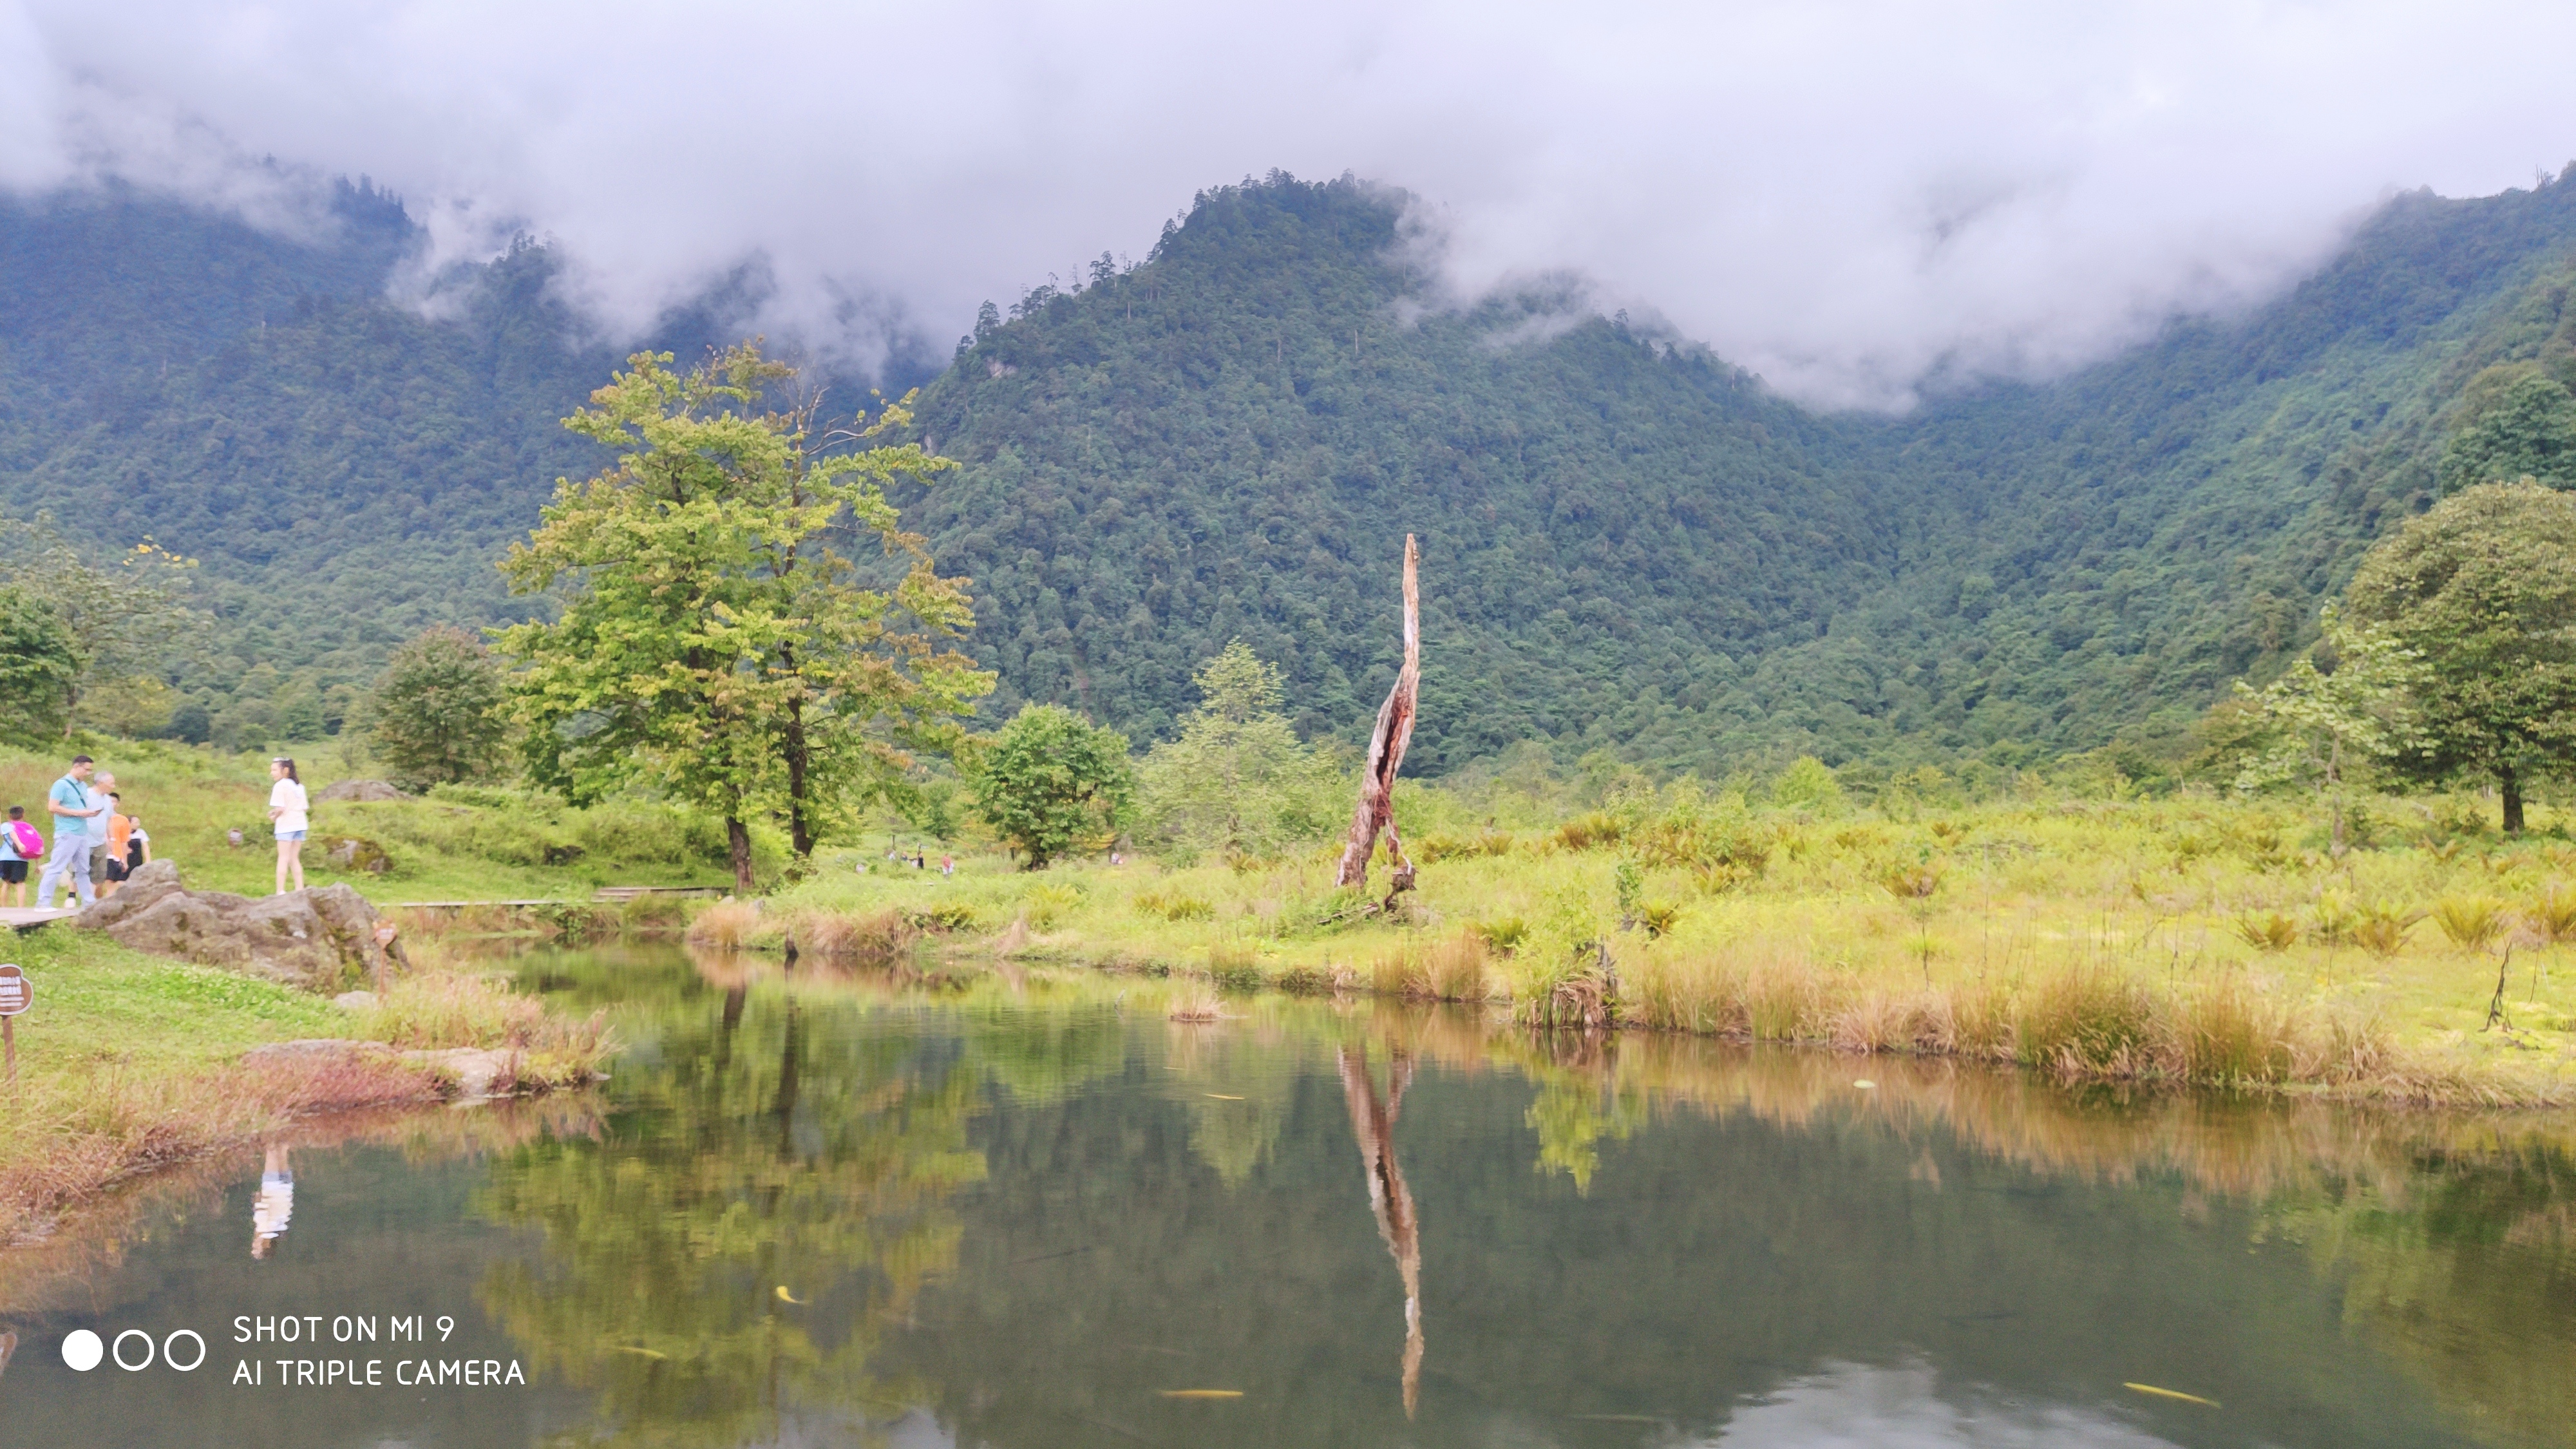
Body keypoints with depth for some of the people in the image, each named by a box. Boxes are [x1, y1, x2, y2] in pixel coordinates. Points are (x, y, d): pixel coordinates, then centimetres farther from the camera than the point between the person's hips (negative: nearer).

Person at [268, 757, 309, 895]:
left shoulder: (280, 786, -10)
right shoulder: (299, 785, 13)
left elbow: (280, 808, -19)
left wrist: (274, 816, 1)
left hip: (286, 825, -7)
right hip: (301, 823, 7)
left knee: (283, 858, -3)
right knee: (294, 859, 13)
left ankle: (280, 891, -5)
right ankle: (300, 889, 10)